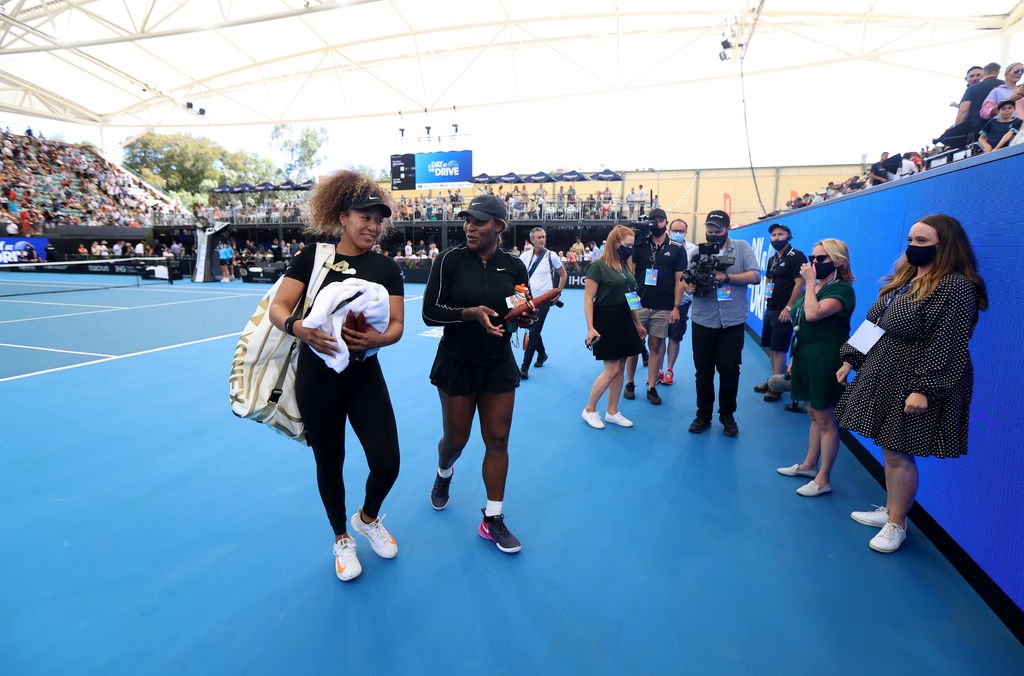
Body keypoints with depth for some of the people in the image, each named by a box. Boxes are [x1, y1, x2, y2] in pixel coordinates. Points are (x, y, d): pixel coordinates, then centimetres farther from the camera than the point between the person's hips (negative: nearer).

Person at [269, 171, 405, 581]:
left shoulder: (387, 268, 1)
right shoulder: (313, 256, -4)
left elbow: (397, 325, -4)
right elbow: (278, 308, -7)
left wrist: (379, 338, -26)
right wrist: (297, 328, -29)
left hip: (365, 376, 2)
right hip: (318, 378, -1)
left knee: (387, 463, -2)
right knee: (329, 463, 12)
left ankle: (368, 518, 35)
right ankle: (341, 539, 40)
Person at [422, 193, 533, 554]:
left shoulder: (514, 266, -2)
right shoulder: (450, 259, -10)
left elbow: (524, 315, 7)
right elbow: (430, 312, -13)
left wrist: (526, 317, -17)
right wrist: (470, 313, -28)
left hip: (499, 365, 2)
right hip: (456, 363, -2)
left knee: (498, 441, 5)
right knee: (456, 438, 13)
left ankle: (493, 519, 20)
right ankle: (443, 474, 49)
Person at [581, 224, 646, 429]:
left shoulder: (626, 266, 10)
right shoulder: (598, 266, -11)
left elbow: (631, 297, 16)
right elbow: (588, 299, -13)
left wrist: (638, 323, 16)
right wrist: (590, 328, -19)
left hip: (624, 321, 7)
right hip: (606, 321, -7)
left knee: (620, 369, 9)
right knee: (612, 370, -5)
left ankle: (612, 412, 21)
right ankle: (589, 410, 11)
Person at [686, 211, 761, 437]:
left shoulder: (742, 248, 3)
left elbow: (755, 276, -6)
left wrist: (726, 277, -18)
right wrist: (691, 286, -23)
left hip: (732, 322, -1)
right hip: (703, 321, 1)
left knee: (729, 369, 3)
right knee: (703, 370, 9)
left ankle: (727, 414, 24)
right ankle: (703, 415, 24)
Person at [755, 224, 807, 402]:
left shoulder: (796, 256, -10)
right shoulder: (772, 259, 15)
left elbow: (800, 283, -17)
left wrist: (788, 308, -20)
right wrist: (766, 292, 8)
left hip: (783, 311, -8)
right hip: (770, 309, 8)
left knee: (779, 349, -5)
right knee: (772, 348, 14)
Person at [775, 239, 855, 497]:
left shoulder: (842, 289, -14)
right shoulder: (815, 285, 12)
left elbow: (813, 314, -29)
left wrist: (810, 282, -18)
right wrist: (795, 356, 16)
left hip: (825, 357, -8)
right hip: (806, 353, 8)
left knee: (824, 418, -1)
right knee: (813, 412, 16)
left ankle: (824, 479, 9)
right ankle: (809, 465, 28)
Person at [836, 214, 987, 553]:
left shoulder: (957, 287, -14)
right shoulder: (904, 279, 12)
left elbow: (947, 345, -21)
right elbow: (871, 324, 16)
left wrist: (924, 389, -25)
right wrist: (850, 360, 15)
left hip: (913, 384, -8)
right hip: (883, 377, 8)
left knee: (898, 454, 1)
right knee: (889, 449, 16)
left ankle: (896, 524, 18)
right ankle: (890, 510, 31)